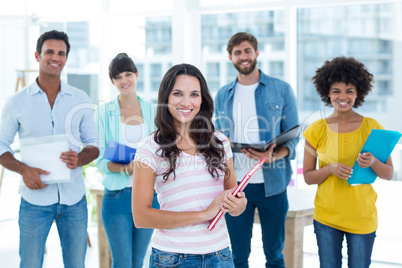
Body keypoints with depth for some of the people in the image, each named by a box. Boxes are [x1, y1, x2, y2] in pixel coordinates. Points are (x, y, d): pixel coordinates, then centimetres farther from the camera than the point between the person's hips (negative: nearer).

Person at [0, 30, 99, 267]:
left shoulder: (80, 100, 6)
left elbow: (93, 144, 10)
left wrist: (80, 159, -13)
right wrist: (23, 169, -15)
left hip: (74, 197, 2)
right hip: (35, 198, -2)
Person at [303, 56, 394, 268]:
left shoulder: (371, 127, -2)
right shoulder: (316, 130, -2)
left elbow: (389, 174, 0)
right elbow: (308, 177, 1)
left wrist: (373, 163, -21)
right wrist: (331, 168, -18)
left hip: (363, 217, 0)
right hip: (326, 217, 0)